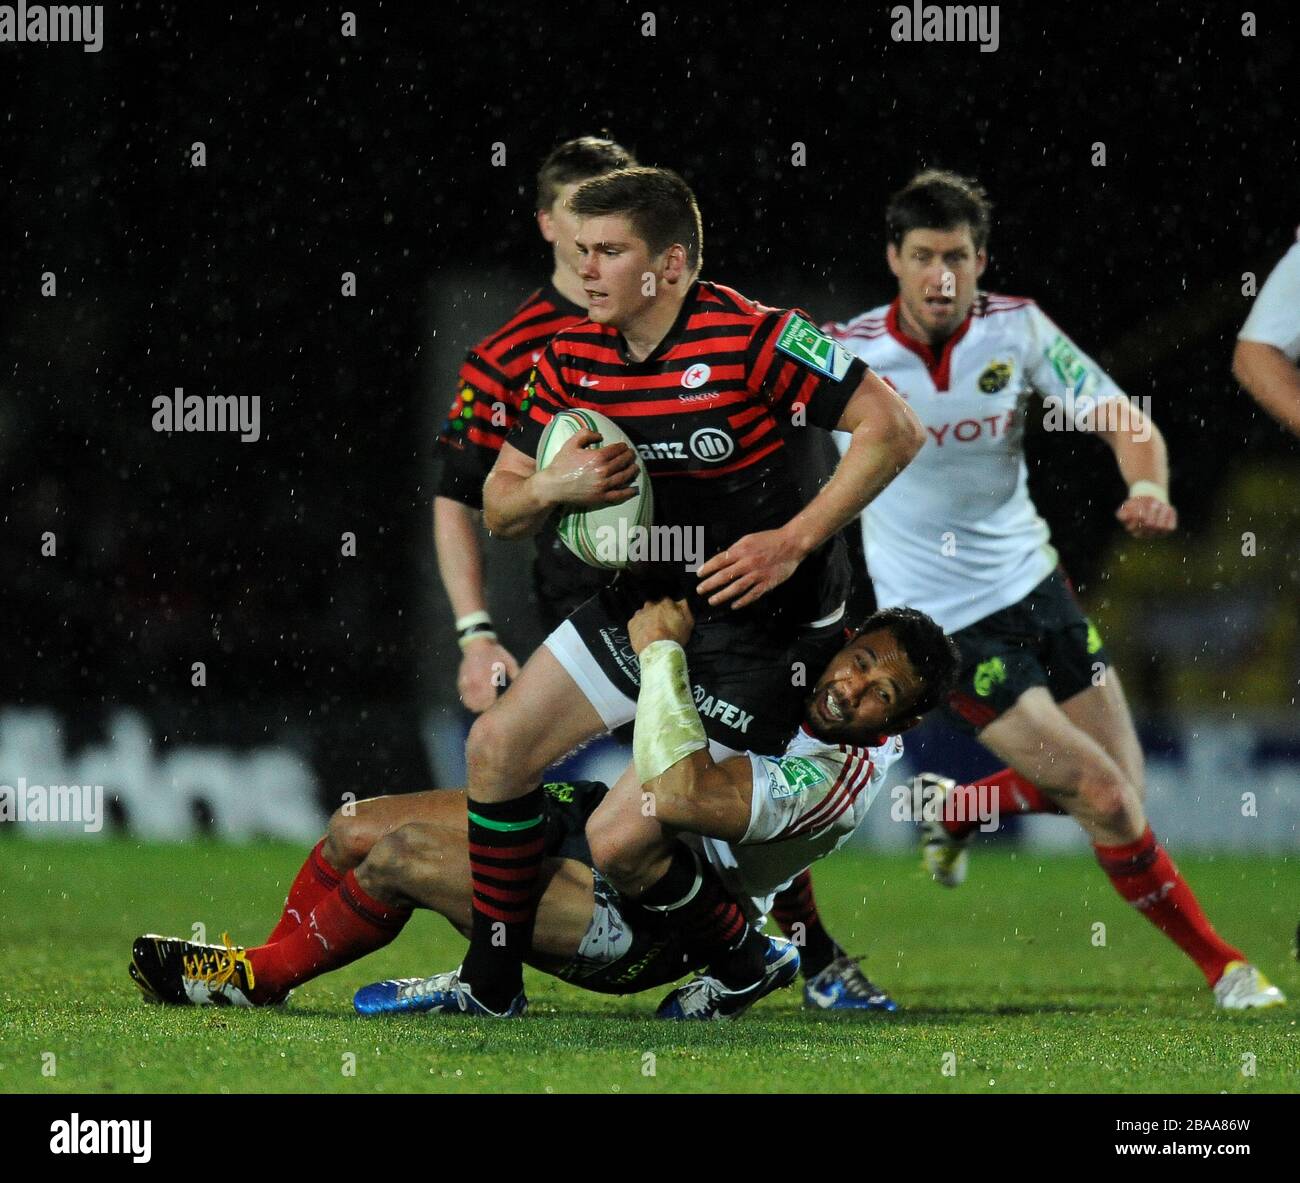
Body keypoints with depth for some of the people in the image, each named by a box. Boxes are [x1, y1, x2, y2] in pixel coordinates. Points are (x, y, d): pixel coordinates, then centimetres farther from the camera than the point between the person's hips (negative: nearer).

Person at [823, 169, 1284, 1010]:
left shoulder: (1019, 328, -7)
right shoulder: (844, 355, -14)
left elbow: (1127, 424, -11)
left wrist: (1149, 487, -32)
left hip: (1034, 584, 5)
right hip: (944, 620, -5)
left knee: (1119, 792, 5)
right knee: (1105, 801, -11)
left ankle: (956, 811, 33)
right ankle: (1218, 964, 6)